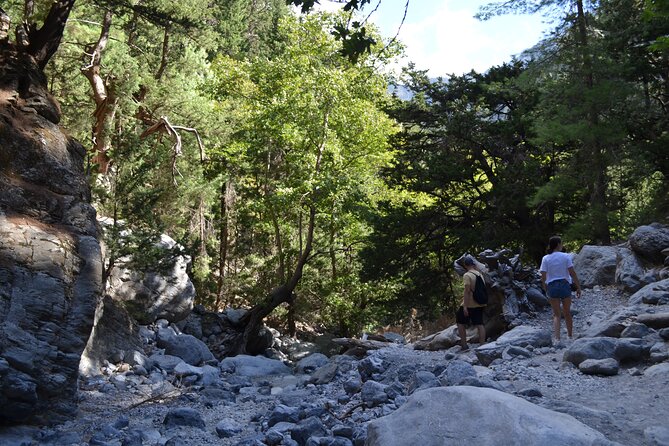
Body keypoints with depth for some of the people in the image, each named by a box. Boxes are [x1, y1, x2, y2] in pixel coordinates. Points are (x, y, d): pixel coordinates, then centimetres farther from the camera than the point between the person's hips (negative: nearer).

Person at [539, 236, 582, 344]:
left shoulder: (545, 259, -2)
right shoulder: (565, 256, -5)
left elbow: (543, 277, -4)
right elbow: (572, 273, -7)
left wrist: (545, 290, 9)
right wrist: (578, 287, 0)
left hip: (552, 287, 1)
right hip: (565, 285, -1)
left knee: (556, 314, 8)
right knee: (567, 313, 17)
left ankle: (557, 339, -3)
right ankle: (570, 336, 29)